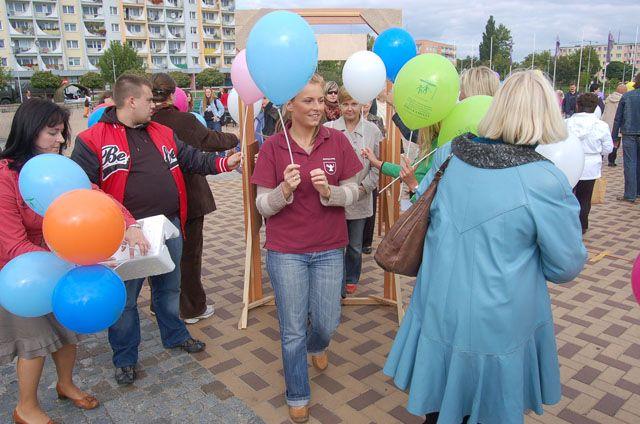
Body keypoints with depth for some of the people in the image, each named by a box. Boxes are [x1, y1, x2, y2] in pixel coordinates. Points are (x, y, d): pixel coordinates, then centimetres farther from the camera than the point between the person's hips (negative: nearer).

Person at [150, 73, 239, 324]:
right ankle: (192, 309, 22)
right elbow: (212, 141, -6)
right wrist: (234, 139, 11)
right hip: (188, 199, -3)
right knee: (189, 253, 10)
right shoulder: (184, 120, -16)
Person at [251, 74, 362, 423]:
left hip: (329, 249, 2)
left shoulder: (337, 141, -4)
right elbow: (263, 206, -6)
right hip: (285, 251, -1)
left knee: (327, 321, 14)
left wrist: (328, 191, -20)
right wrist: (284, 189, -25)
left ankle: (317, 346, 53)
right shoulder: (272, 147, -7)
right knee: (293, 330, 9)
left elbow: (352, 192, 0)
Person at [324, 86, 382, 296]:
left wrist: (364, 187, -6)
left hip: (361, 198, 2)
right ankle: (338, 286, 18)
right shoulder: (328, 129, -3)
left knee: (355, 246, 15)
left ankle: (352, 279, 38)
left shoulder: (373, 131, 2)